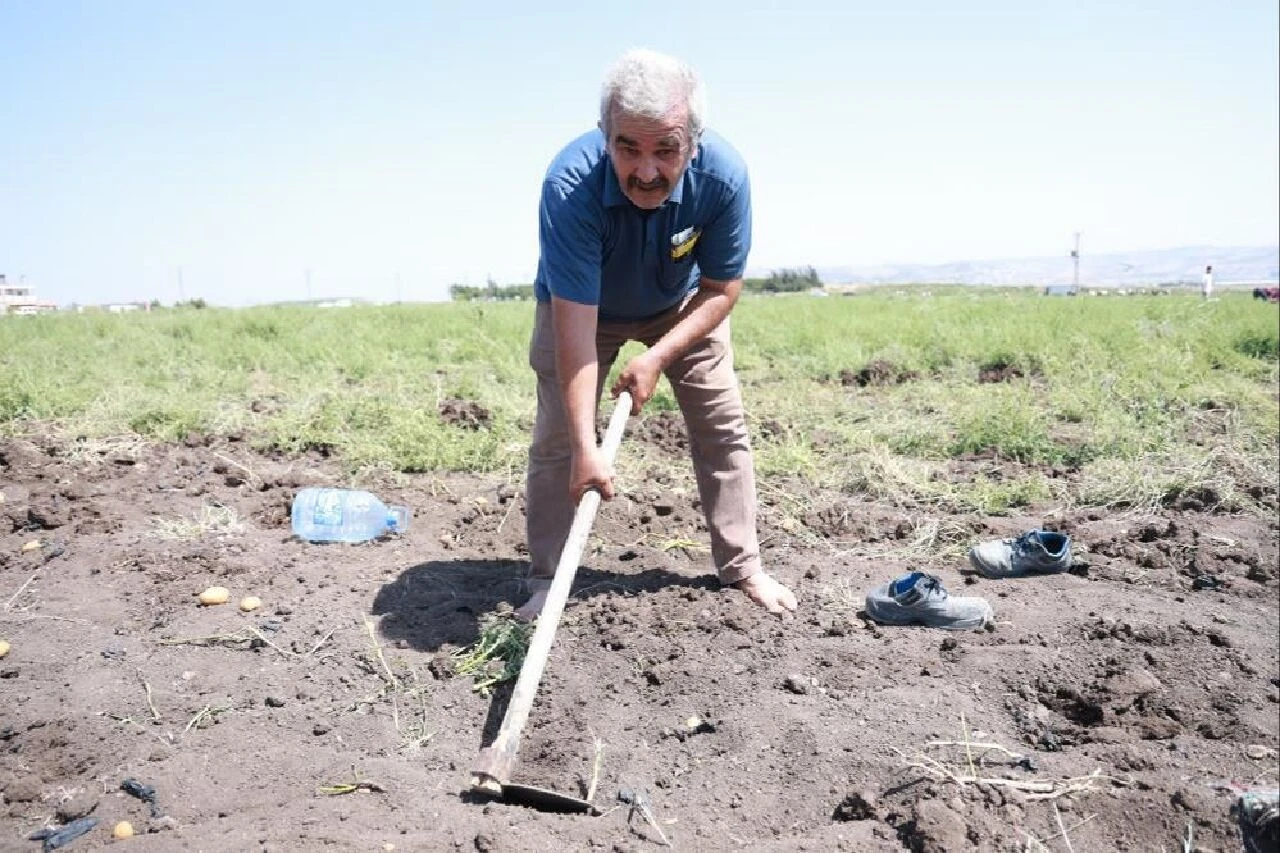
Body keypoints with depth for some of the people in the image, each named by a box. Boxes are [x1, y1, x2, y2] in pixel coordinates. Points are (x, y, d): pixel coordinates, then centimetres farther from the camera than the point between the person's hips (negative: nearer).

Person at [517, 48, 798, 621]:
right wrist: (585, 446, -43)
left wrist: (657, 356, -30)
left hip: (682, 304, 2)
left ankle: (742, 567, 13)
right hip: (581, 305, -1)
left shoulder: (723, 175, -33)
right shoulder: (570, 185, -40)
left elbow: (722, 288, -18)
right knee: (556, 436, -8)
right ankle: (546, 580, 5)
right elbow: (576, 323, -40)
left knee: (722, 424, -1)